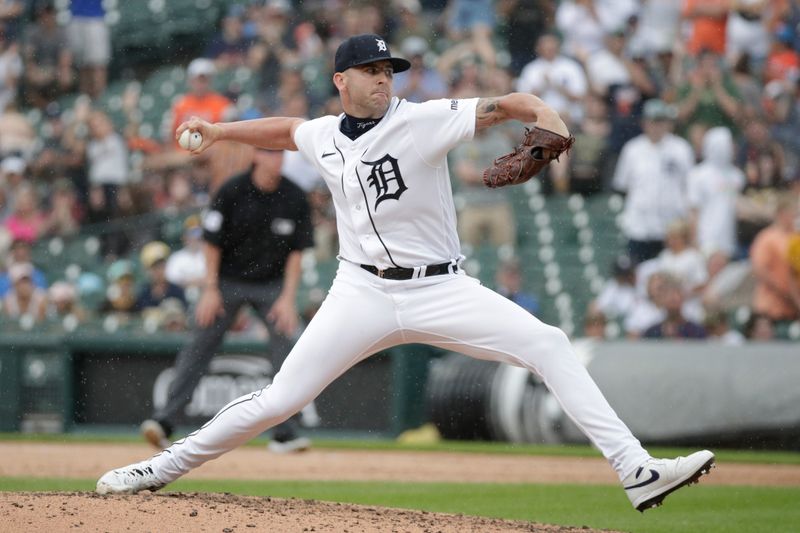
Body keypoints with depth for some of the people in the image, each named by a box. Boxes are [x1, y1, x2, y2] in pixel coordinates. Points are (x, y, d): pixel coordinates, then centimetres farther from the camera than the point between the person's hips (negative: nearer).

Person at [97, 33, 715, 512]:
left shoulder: (421, 120, -8)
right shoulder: (324, 137, 6)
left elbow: (499, 106, -19)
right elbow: (286, 130, 31)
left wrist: (542, 112, -38)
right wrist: (220, 131, 25)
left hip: (440, 291, -2)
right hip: (363, 294, 2)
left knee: (548, 345, -19)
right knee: (277, 401, -3)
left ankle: (638, 472, -21)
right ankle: (165, 467, 14)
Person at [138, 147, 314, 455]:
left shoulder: (294, 198, -9)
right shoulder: (232, 192, -14)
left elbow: (296, 251, -4)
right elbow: (213, 242, -9)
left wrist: (288, 297, -10)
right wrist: (210, 289, -12)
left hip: (271, 285, 2)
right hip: (228, 281, -2)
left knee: (285, 347, -9)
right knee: (201, 346, -6)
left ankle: (284, 433, -4)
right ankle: (164, 420, -8)